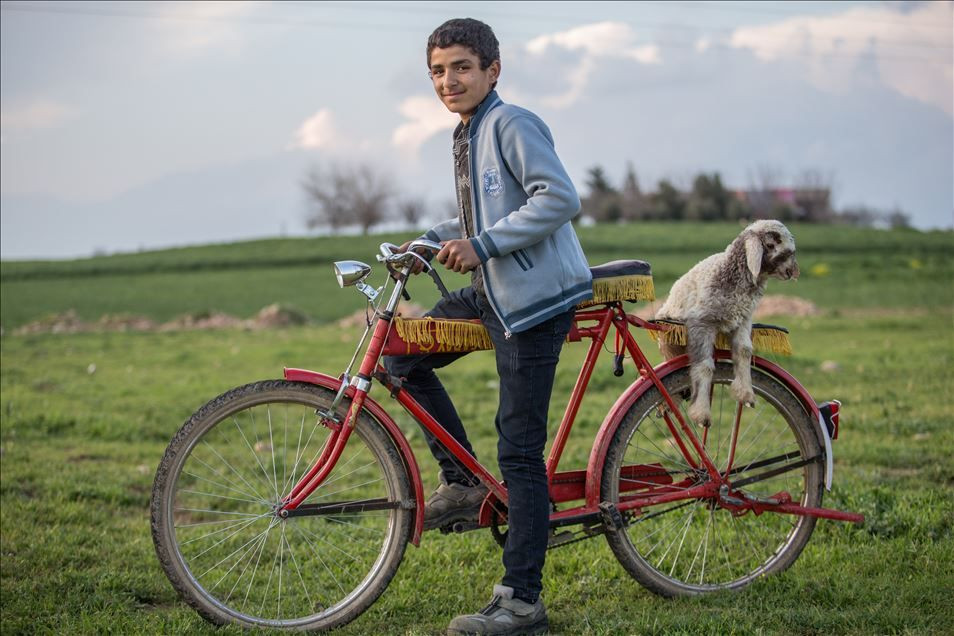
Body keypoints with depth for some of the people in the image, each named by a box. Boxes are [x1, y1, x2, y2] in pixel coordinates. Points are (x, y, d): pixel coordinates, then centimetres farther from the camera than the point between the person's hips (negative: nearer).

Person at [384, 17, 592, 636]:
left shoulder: (512, 124, -13)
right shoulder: (468, 135, 16)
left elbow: (560, 198, -23)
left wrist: (482, 245, -24)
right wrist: (434, 239, 11)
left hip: (534, 297, -10)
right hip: (492, 293, 10)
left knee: (520, 451, -8)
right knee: (403, 354, 9)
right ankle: (462, 483, 17)